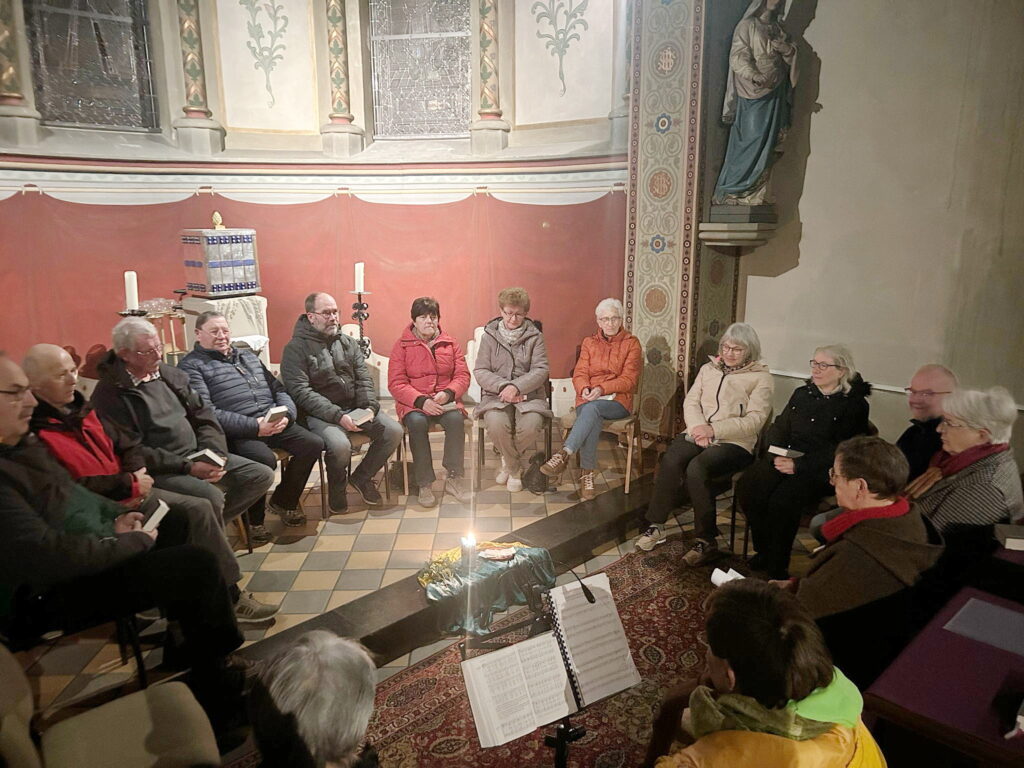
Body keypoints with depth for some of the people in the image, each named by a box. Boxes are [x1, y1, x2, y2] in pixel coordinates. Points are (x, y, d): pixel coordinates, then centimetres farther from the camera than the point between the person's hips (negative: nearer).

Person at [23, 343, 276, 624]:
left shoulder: (80, 409, 12)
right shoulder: (35, 432, -15)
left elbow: (126, 446, 17)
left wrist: (137, 475, -3)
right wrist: (129, 484, -14)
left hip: (129, 494, 8)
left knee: (199, 509, -10)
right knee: (197, 512, -20)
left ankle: (228, 595, -2)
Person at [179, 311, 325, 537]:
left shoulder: (247, 356, 24)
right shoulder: (191, 366, 1)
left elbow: (278, 389, 22)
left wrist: (286, 414, -2)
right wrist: (254, 426, -19)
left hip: (273, 423, 7)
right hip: (236, 433, -7)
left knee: (313, 444, -11)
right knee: (265, 459, -34)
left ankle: (284, 501, 11)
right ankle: (253, 520, -7)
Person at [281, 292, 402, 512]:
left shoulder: (348, 342, 13)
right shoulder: (295, 349, -6)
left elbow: (363, 379, 10)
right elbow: (301, 392, -15)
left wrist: (369, 406, -10)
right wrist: (338, 415, -23)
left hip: (354, 409, 6)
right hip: (320, 415, -6)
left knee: (394, 431, -14)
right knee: (339, 445, -34)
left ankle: (361, 477, 9)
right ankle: (337, 489, 0)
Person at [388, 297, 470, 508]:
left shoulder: (450, 344, 11)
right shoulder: (402, 346, 3)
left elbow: (463, 376, 6)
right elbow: (396, 383, -4)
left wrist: (448, 393, -16)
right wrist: (421, 401, -19)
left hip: (446, 400, 2)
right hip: (413, 403, -1)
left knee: (455, 419, -31)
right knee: (416, 423, -34)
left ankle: (453, 479, -21)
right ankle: (424, 484, -25)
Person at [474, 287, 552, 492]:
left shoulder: (535, 336, 6)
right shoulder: (489, 335, 7)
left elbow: (540, 370, -4)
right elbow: (480, 371, 1)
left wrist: (516, 387, -19)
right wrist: (504, 386, -15)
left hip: (529, 394, 0)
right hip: (497, 395, 0)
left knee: (531, 425, -31)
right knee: (496, 423, -32)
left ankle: (511, 463, 2)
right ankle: (514, 468, -3)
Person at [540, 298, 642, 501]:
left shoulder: (631, 343, 6)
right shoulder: (589, 342, 16)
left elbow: (629, 380, -3)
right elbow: (579, 374, 7)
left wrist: (602, 389, -18)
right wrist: (584, 389, -16)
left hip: (617, 401, -2)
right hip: (588, 399, 2)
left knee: (592, 408, -37)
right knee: (593, 419, -35)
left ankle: (564, 455, -44)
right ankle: (587, 475, -35)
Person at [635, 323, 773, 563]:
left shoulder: (761, 377, 2)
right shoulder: (709, 368, 18)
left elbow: (754, 420, -8)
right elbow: (691, 402, 11)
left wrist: (713, 429, -17)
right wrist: (698, 427, -11)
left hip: (735, 442, -4)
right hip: (697, 434, 4)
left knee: (696, 468, -33)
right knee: (670, 460, -28)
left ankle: (707, 541, -21)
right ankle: (656, 526, -16)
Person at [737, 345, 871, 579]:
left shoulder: (854, 404, 0)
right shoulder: (802, 394, 18)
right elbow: (778, 428, 15)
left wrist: (799, 465, -19)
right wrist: (777, 455, -7)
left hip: (820, 471, -5)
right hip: (785, 459, 5)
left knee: (783, 499, -33)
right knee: (748, 486, -23)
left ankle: (777, 568, -17)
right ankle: (763, 551, -7)